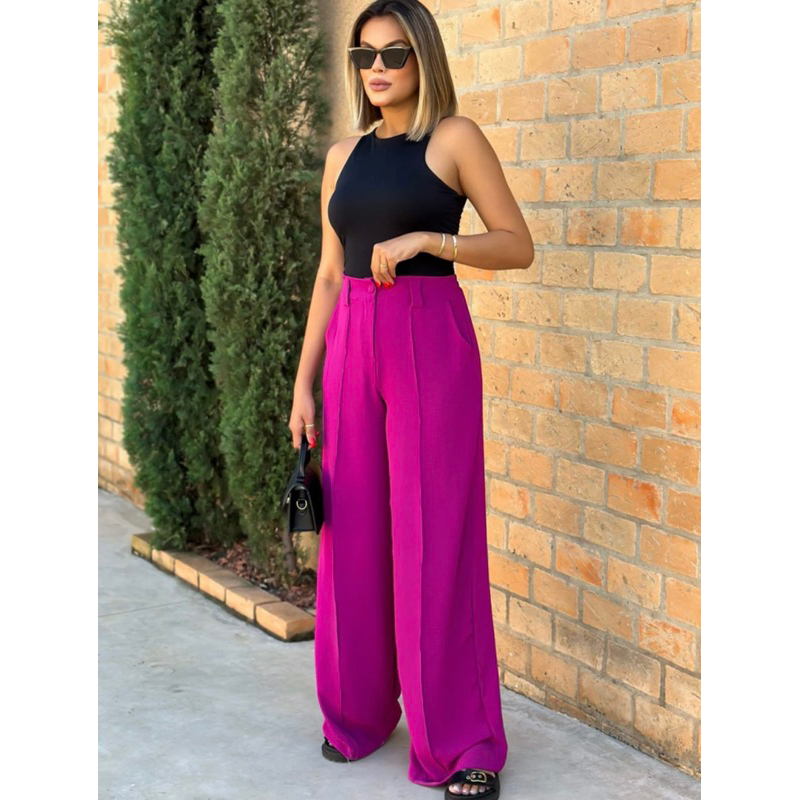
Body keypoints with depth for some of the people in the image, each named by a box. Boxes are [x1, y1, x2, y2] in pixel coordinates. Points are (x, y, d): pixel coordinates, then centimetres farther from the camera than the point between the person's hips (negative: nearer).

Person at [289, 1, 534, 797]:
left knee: (436, 537, -4)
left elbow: (519, 246, -3)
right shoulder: (344, 156, 14)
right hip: (352, 346, 5)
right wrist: (304, 383, 11)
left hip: (431, 342, -5)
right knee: (353, 533, 7)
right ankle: (357, 710, 23)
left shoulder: (455, 138, 0)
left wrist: (428, 238, -17)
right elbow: (329, 275, 15)